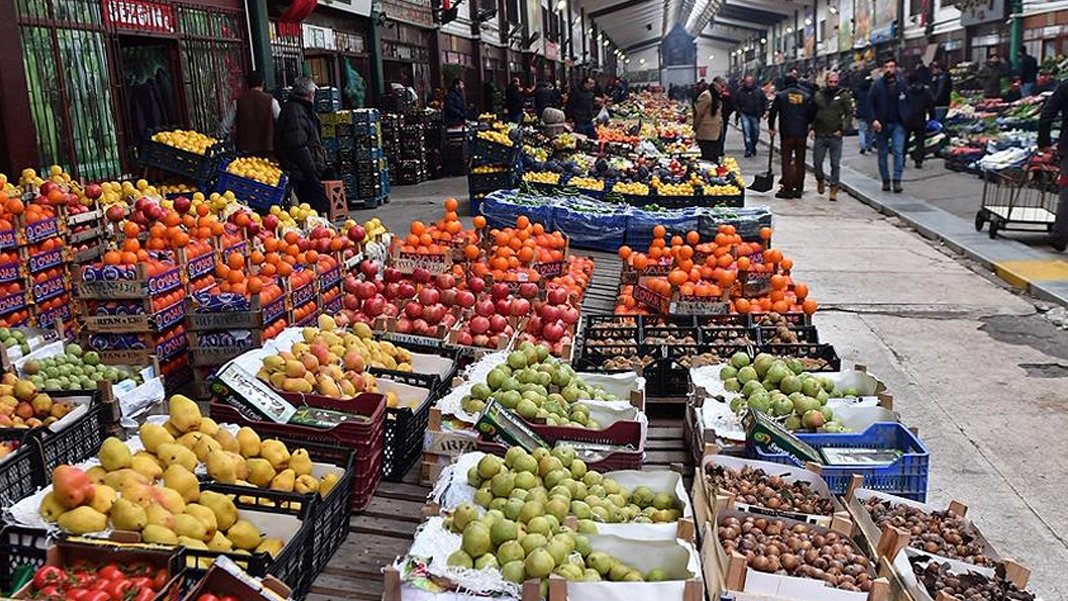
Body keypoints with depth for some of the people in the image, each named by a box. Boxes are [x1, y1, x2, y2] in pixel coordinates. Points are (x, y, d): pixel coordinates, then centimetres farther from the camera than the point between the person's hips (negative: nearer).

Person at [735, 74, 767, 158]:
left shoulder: (759, 90, -2)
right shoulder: (740, 91, -1)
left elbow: (765, 101, 6)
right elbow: (736, 102, 10)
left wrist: (765, 110, -4)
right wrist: (739, 111, 0)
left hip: (755, 116, 1)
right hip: (745, 115, -1)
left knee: (756, 133, 9)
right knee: (746, 133, -8)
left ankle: (753, 147, 31)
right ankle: (748, 150, -3)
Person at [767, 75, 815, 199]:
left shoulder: (781, 96, -2)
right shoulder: (806, 96, 7)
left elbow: (773, 113, -1)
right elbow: (812, 114, 7)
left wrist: (771, 127, 11)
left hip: (787, 133, -3)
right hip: (802, 134, 3)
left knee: (786, 161, 1)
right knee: (800, 161, 10)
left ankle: (787, 189, -2)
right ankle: (799, 189, 12)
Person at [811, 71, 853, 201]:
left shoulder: (844, 95, -1)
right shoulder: (818, 95, 6)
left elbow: (849, 114, -1)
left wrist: (842, 129, -11)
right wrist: (812, 128, 1)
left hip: (835, 136, -2)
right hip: (820, 136, 2)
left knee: (835, 164, 0)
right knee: (817, 162, 6)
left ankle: (834, 190, 8)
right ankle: (820, 180, 34)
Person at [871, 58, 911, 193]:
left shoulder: (901, 84, 5)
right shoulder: (877, 85, -1)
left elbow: (907, 103, 9)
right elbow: (871, 105, -3)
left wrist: (905, 118, -3)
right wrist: (874, 120, -15)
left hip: (898, 124, 0)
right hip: (882, 124, 0)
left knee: (898, 152, -8)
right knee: (883, 154, 6)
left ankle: (897, 181, -9)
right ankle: (885, 181, 16)